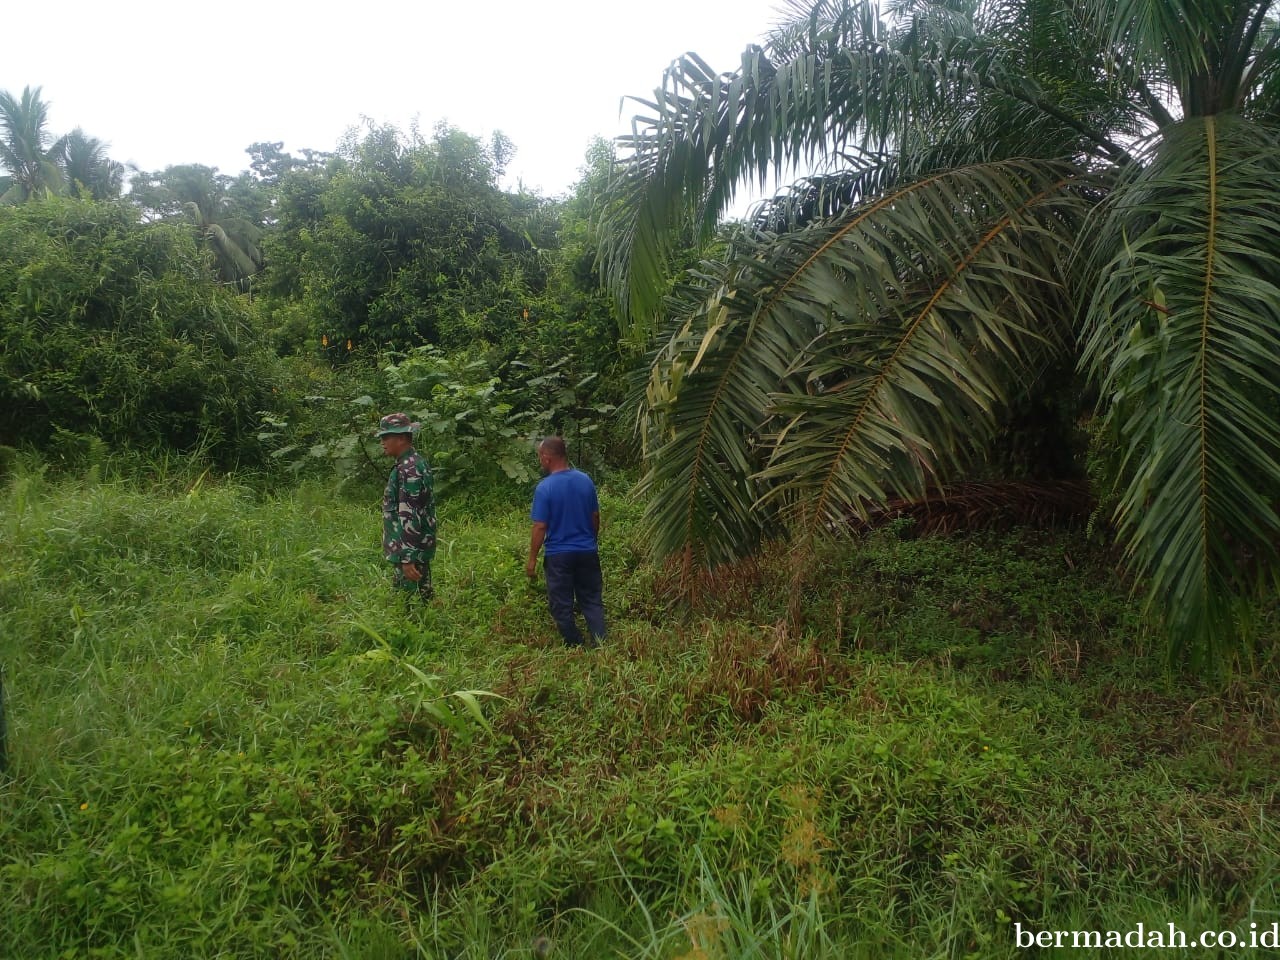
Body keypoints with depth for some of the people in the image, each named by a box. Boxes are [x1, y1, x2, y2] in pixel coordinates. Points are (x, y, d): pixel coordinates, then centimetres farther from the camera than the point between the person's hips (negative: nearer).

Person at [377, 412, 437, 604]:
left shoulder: (408, 470, -21)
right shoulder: (412, 463, 10)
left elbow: (410, 517, -25)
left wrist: (407, 558, -26)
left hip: (411, 550, -10)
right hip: (416, 547, 10)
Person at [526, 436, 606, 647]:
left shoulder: (544, 487, -15)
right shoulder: (585, 480, -1)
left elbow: (540, 527, -14)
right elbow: (595, 516, 8)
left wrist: (532, 558, -4)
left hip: (558, 555, -4)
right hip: (587, 552, 5)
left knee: (562, 606, 9)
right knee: (592, 601, 13)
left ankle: (575, 648, 17)